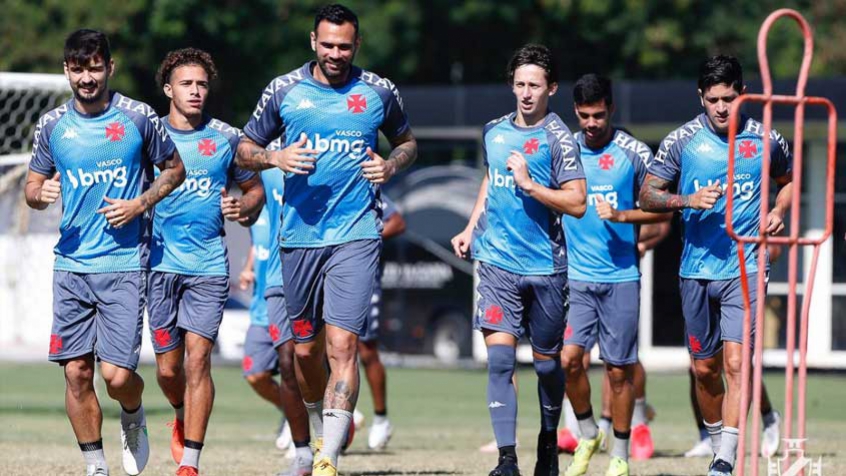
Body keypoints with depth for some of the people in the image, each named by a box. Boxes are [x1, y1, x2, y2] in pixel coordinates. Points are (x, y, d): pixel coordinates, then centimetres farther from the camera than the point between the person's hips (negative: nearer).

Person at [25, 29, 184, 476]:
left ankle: (133, 417, 25)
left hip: (124, 264, -3)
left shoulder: (139, 118, -2)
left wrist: (141, 203, -7)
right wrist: (40, 194, -10)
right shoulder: (52, 125, 5)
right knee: (76, 372, -1)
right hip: (70, 264, 3)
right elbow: (33, 184, 14)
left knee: (116, 374, -10)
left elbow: (174, 169, 9)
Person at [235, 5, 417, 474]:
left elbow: (407, 142, 19)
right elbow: (245, 148, 12)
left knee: (341, 343, -15)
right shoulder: (284, 90, 4)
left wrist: (390, 165, -3)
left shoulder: (379, 92, 3)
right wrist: (276, 158, -10)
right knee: (306, 349, 10)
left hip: (356, 235, -2)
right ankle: (321, 432, 37)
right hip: (299, 235, 2)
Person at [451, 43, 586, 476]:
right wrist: (471, 228, 22)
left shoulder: (558, 138, -8)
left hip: (545, 267, -3)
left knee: (547, 363, 10)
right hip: (497, 261, 3)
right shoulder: (494, 131, 8)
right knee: (499, 359, -11)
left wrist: (530, 185, -23)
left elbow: (577, 204, -14)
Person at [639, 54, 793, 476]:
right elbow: (647, 195, 4)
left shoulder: (766, 140, 1)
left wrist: (778, 212, -1)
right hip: (697, 271, 2)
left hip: (745, 270, -2)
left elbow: (789, 182, 20)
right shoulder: (681, 141, 0)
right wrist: (688, 200, -14)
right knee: (705, 368, 10)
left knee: (736, 362, -16)